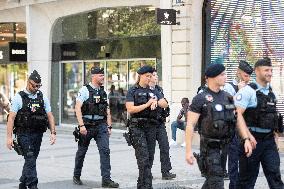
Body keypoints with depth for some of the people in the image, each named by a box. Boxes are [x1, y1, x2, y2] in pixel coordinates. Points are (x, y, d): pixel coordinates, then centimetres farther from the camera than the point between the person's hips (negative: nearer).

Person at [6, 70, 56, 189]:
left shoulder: (43, 98, 9)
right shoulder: (19, 98, -4)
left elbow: (50, 116, 9)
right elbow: (11, 118, -8)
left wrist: (53, 132, -2)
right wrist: (9, 137, -15)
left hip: (38, 134, 5)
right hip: (24, 134, -5)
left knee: (31, 160, 12)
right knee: (30, 160, -14)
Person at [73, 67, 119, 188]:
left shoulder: (103, 91, 12)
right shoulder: (85, 90, -6)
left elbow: (107, 111, 17)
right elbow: (78, 108, -13)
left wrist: (109, 126, 11)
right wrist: (81, 125, -20)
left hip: (101, 125, 4)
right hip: (87, 125, -4)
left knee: (105, 150, -9)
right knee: (82, 151, 9)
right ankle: (76, 176, 28)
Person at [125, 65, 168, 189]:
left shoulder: (153, 91, 16)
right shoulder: (132, 91, 3)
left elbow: (165, 104, 4)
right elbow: (130, 109, -9)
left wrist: (156, 101, -15)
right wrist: (147, 104, -12)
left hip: (151, 127, 5)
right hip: (137, 127, -5)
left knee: (150, 158, 6)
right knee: (143, 158, -13)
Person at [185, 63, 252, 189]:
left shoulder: (228, 97, 11)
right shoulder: (200, 99, -8)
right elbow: (190, 125, -11)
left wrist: (246, 139, -2)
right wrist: (188, 150, -17)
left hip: (227, 145, 6)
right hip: (210, 147, -6)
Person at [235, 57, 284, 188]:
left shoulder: (271, 92, 13)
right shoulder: (248, 91, -10)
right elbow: (237, 114, -17)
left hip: (269, 140, 6)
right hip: (252, 139, -6)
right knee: (247, 177, 4)